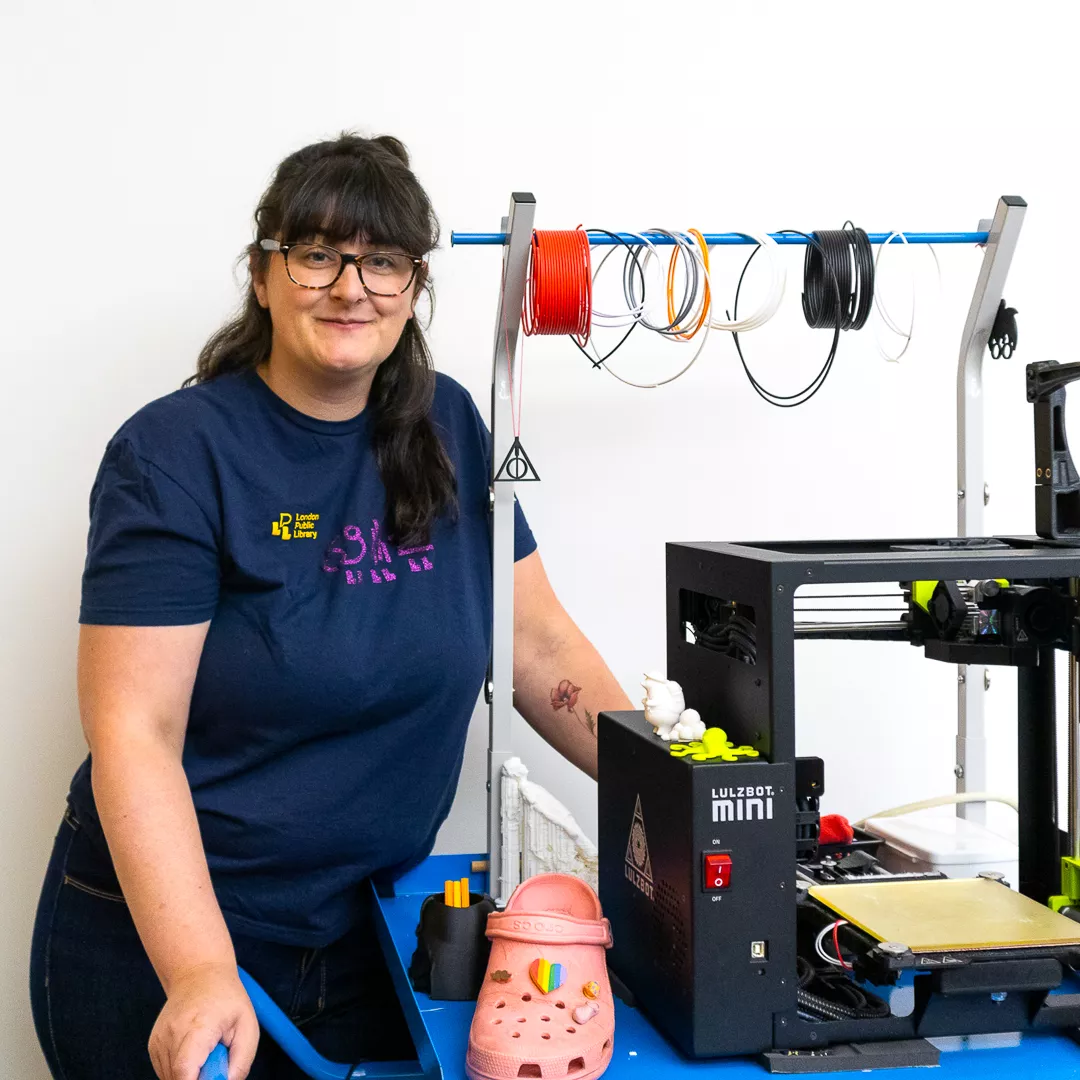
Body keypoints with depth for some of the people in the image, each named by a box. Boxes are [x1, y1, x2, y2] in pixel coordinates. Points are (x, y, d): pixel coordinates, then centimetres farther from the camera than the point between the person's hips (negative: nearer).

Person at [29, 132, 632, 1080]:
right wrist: (201, 976, -28)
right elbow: (132, 733, -19)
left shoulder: (447, 430, 2)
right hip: (165, 940, -4)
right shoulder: (176, 453, -14)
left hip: (369, 933, 5)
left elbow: (540, 646, 5)